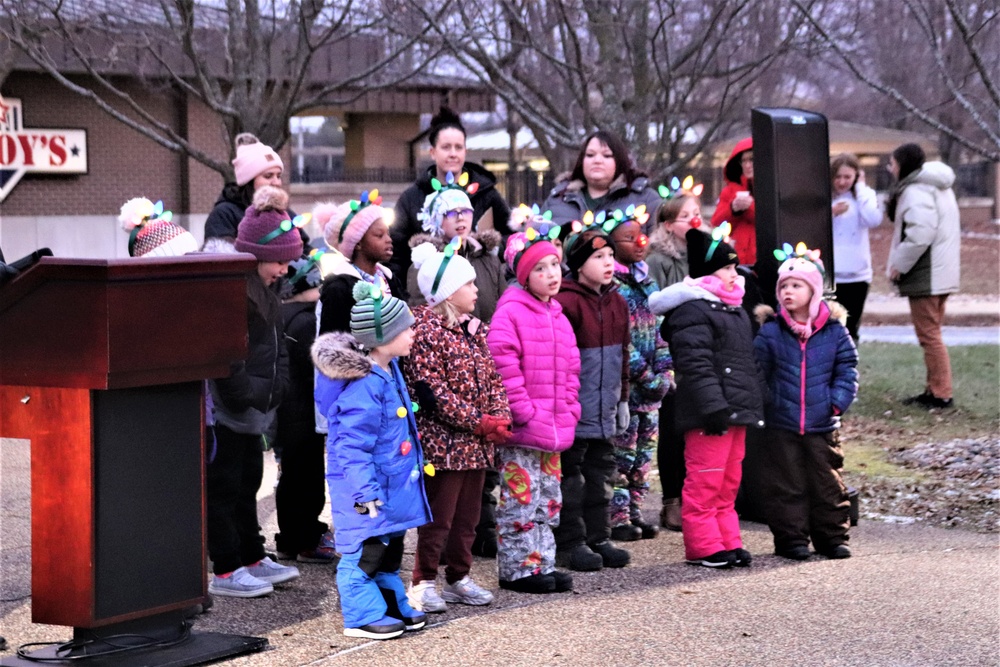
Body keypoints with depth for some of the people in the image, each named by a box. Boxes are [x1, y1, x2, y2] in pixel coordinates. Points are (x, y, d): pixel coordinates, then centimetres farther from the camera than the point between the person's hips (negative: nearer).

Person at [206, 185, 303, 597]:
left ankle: (253, 559, 29)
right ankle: (225, 571, 5)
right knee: (223, 486, -1)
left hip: (253, 411, 10)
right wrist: (247, 397, -20)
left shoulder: (265, 296, 12)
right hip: (225, 412, -10)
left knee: (247, 483, 18)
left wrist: (273, 390, 9)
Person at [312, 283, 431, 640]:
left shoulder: (388, 370, 6)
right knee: (366, 550, -2)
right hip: (369, 487, -10)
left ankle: (393, 607, 29)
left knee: (389, 547, 19)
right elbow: (354, 446, -26)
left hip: (392, 483, 10)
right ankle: (362, 616, 7)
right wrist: (365, 492, -26)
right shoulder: (364, 385, -25)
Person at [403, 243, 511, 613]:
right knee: (438, 517, -3)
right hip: (443, 441, -8)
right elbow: (428, 388, -19)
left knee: (467, 516, 14)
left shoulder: (475, 329, 13)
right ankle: (423, 583, 7)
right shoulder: (427, 330, -13)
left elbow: (492, 378, 15)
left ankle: (458, 578, 25)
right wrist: (476, 421, -18)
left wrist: (498, 417, -4)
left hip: (477, 443, 8)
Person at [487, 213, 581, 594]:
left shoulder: (558, 317, 15)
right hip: (521, 431, -8)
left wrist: (568, 411, 10)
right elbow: (503, 363, -18)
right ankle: (516, 569, 3)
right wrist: (524, 411, -18)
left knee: (548, 499, 13)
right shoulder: (511, 312, -11)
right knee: (520, 498, -4)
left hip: (553, 428, 8)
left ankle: (543, 565, 21)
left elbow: (570, 370, 21)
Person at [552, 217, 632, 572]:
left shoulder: (617, 302, 11)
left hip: (604, 412, 8)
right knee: (570, 475, 1)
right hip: (573, 410, -8)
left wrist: (622, 399, 20)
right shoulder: (564, 303, -15)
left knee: (600, 474, 14)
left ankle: (599, 539, 22)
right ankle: (570, 544, 7)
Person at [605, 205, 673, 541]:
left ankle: (635, 512, 17)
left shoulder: (647, 282, 14)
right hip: (625, 385, -8)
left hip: (651, 387, 8)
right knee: (622, 452, -4)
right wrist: (644, 375, -16)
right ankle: (619, 517, 0)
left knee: (644, 451, 10)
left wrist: (664, 370, 4)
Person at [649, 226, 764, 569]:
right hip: (709, 415, -10)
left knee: (729, 479, 15)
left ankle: (728, 541, 21)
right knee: (705, 480, -6)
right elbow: (696, 366, -21)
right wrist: (714, 407, -25)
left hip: (736, 411, 10)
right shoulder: (692, 311, -13)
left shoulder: (734, 310, 20)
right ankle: (703, 546, -1)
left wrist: (753, 404, 25)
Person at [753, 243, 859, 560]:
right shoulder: (770, 332, -1)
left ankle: (832, 537, 19)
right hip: (781, 426, -1)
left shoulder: (834, 331, 1)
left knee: (828, 483, 8)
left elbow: (847, 370, 4)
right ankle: (790, 538, 12)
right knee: (786, 486, 3)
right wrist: (766, 403, -8)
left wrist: (837, 402, -6)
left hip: (822, 426, 1)